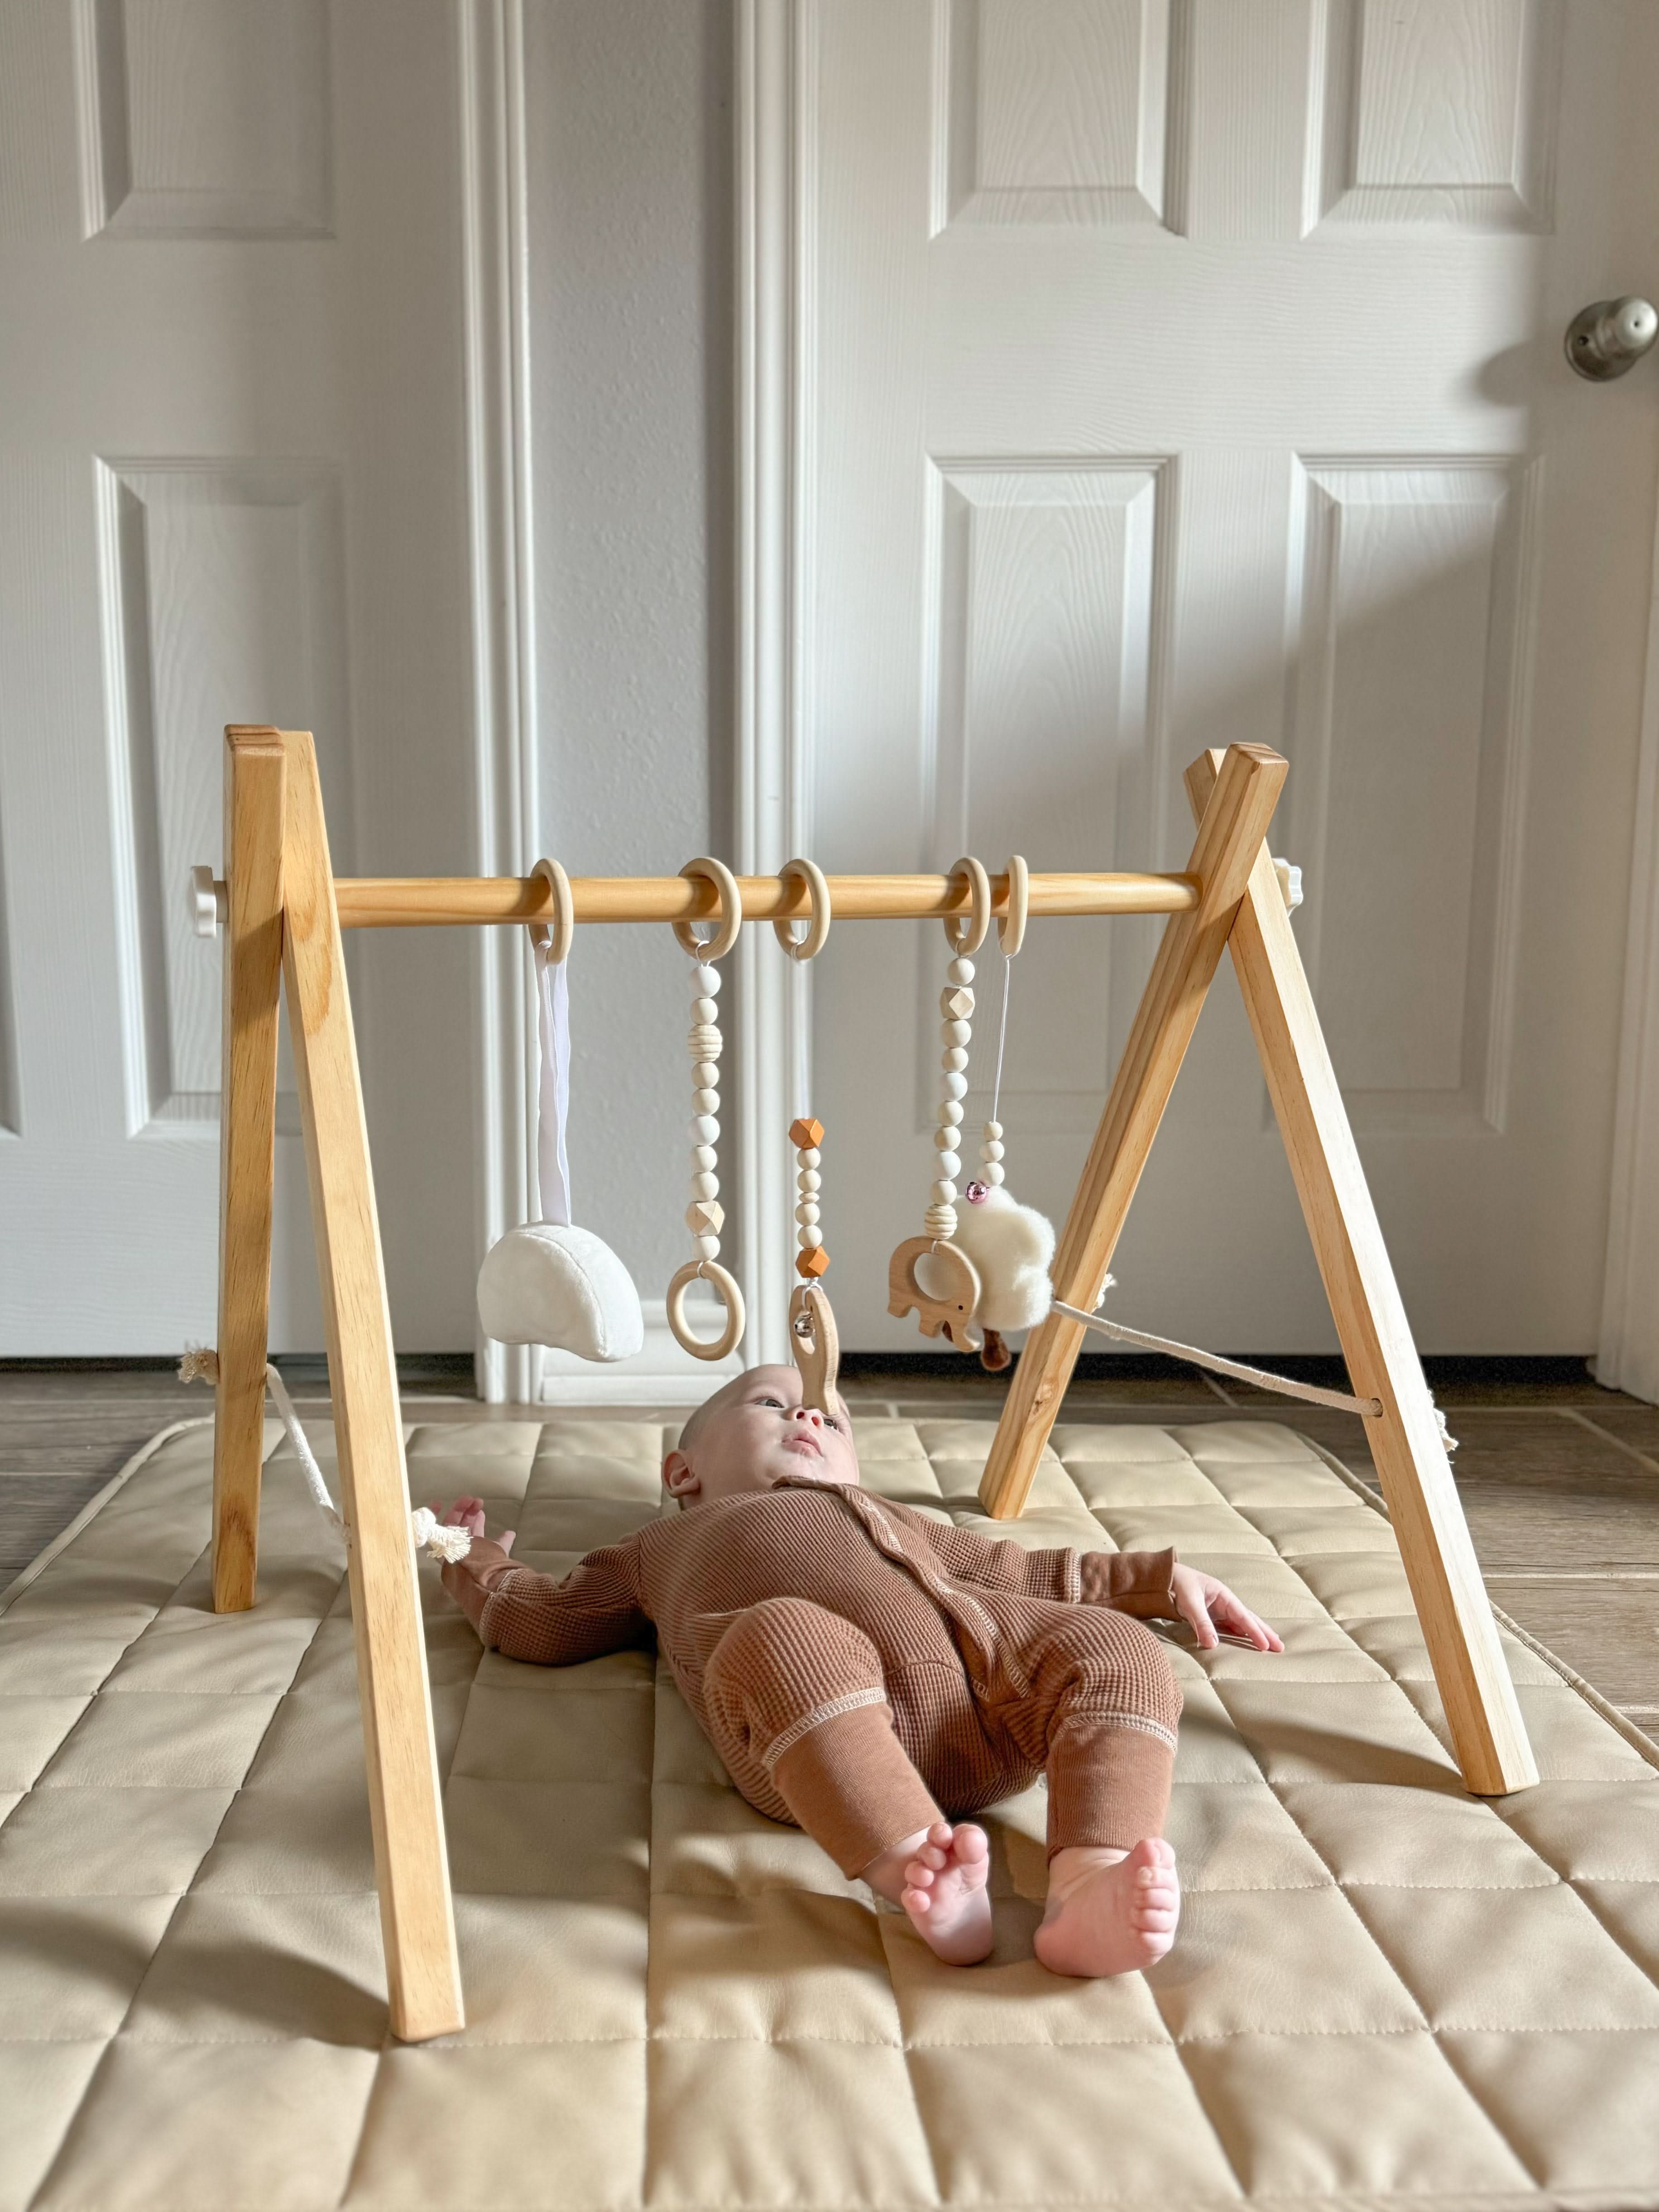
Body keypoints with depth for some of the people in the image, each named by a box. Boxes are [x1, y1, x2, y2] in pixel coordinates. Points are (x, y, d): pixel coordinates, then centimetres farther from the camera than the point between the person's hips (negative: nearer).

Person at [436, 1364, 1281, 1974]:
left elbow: (1028, 1575, 46)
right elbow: (543, 1620, 37)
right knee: (785, 1638, -37)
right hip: (815, 1710, -4)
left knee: (1117, 1648, -21)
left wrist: (1163, 1579, 39)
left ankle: (1084, 1894, -40)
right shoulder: (666, 1545, 42)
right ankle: (929, 1883, -49)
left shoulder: (893, 1519, 48)